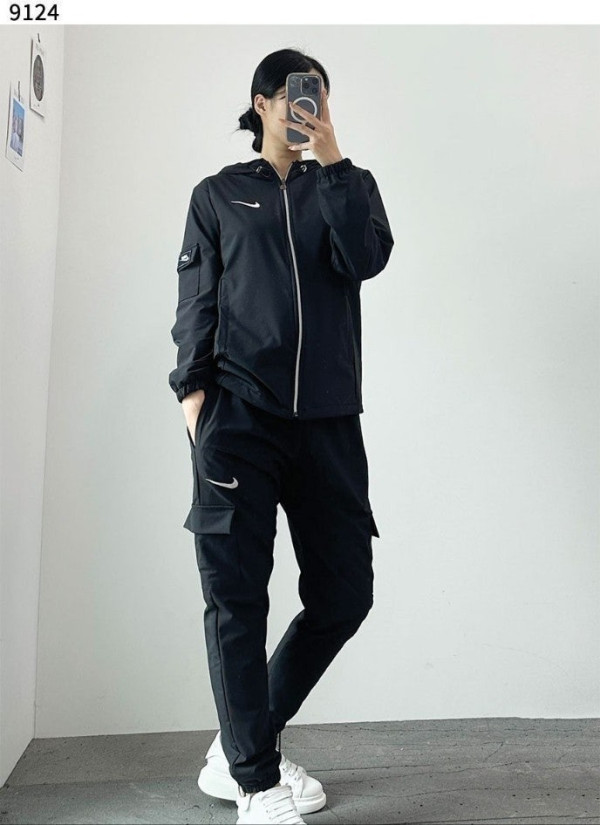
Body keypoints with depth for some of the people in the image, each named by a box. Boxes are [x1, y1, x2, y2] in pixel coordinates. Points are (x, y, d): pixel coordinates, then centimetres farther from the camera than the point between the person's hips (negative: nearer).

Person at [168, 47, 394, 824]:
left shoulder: (345, 184, 19)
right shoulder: (218, 194, 16)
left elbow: (365, 258, -2)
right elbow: (195, 302, 9)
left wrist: (331, 159, -3)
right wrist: (192, 388, -3)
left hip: (327, 419, 3)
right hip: (236, 414, -2)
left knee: (345, 594, 1)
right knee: (237, 599, -6)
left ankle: (241, 748, 21)